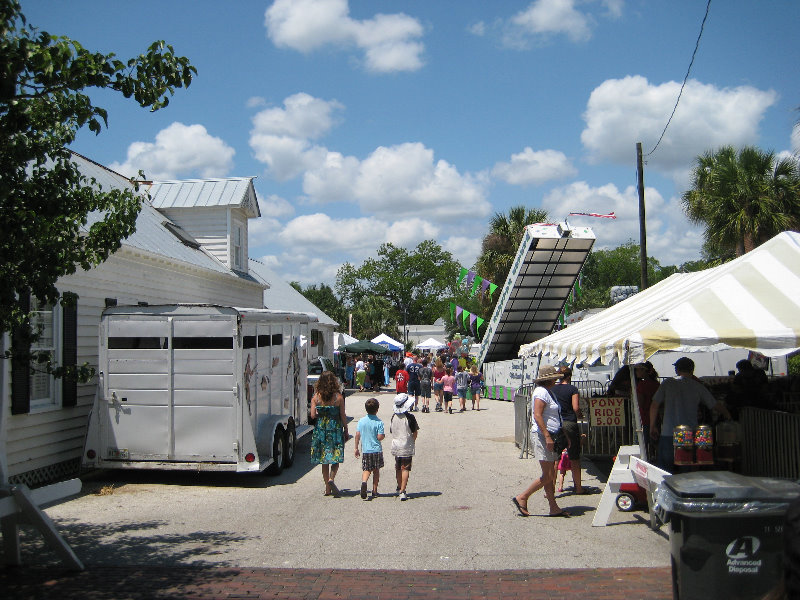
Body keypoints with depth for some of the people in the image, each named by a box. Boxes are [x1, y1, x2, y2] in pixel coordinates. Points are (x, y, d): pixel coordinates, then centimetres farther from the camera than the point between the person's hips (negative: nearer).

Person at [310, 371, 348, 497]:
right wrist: (346, 430, 8)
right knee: (336, 458, 6)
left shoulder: (316, 397, -4)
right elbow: (343, 416, -4)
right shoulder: (338, 397, -7)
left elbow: (313, 415, -8)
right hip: (335, 429, -2)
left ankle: (327, 488, 13)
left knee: (324, 460, 11)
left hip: (320, 430, 2)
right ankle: (331, 479, -18)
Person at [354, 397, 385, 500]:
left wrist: (356, 448, 10)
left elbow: (357, 435, 1)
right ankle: (374, 491, 16)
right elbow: (379, 437, -15)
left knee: (366, 470, 7)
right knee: (376, 470, 12)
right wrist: (384, 435, 8)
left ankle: (364, 481, -23)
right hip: (376, 450, -2)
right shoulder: (379, 422, -10)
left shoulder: (361, 421, 0)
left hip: (365, 450, 2)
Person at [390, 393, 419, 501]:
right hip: (407, 447, -5)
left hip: (396, 446, 5)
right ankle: (402, 491, -9)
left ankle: (399, 487, 34)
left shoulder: (393, 417, 2)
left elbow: (391, 431, 10)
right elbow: (415, 432, -9)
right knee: (405, 469, -2)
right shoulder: (409, 417, -14)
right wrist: (413, 441, 8)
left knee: (398, 468, 19)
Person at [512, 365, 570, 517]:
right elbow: (537, 415, -23)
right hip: (542, 436, -10)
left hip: (549, 436, 10)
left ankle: (554, 508, 12)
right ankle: (522, 498, -1)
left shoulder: (548, 392, 18)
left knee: (550, 476, 10)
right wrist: (547, 436, -27)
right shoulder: (541, 392, -14)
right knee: (547, 476, -9)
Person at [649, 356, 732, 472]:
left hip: (668, 434, -1)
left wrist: (652, 427, 13)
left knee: (664, 472, 5)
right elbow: (716, 405, 14)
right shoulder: (698, 387, 6)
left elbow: (654, 406, 2)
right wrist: (728, 416, 34)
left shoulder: (667, 384, 3)